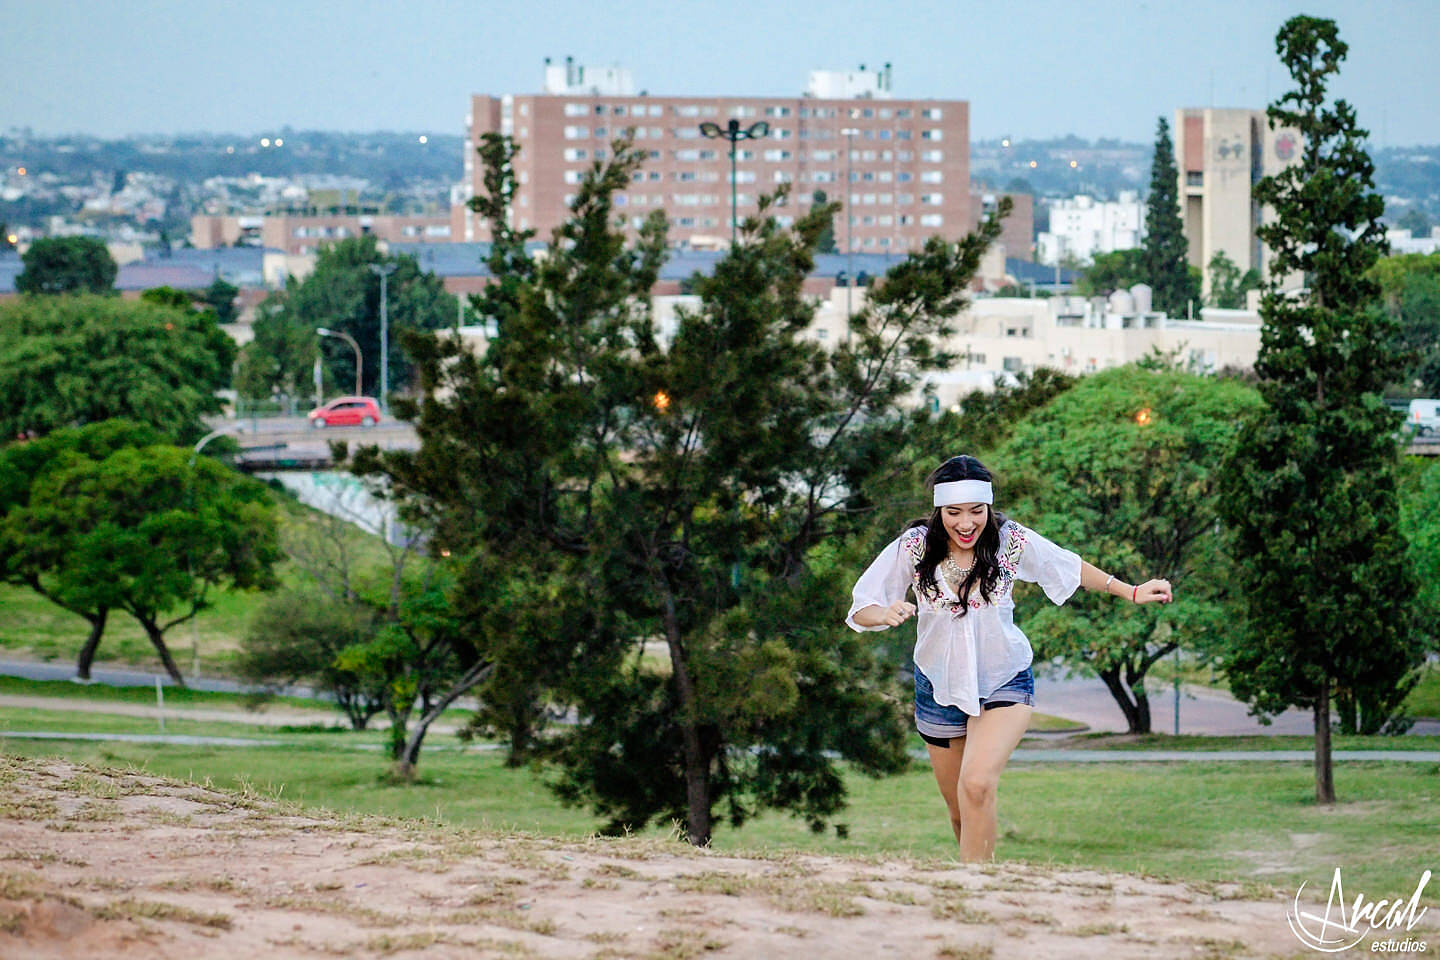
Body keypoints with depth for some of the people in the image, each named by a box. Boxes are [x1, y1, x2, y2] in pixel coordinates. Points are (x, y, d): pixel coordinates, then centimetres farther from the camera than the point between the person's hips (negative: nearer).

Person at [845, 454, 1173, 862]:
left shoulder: (1012, 541, -15)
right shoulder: (914, 546, -16)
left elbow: (1072, 567, 4)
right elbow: (860, 611, -15)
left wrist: (1131, 592, 2)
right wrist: (886, 614, -38)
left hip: (1004, 680, -2)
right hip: (940, 685, 2)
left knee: (977, 786, -26)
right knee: (961, 812, 13)